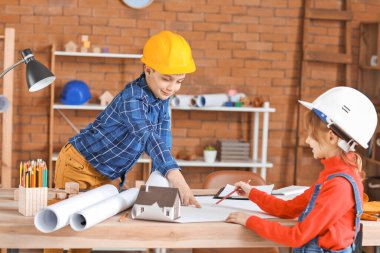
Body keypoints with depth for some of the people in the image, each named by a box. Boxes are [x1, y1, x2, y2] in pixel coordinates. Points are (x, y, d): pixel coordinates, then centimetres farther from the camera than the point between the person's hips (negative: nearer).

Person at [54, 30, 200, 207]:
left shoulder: (161, 97, -3)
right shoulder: (132, 98, -30)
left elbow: (162, 140, -3)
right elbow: (147, 137, -45)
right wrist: (176, 178, -59)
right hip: (78, 166, -8)